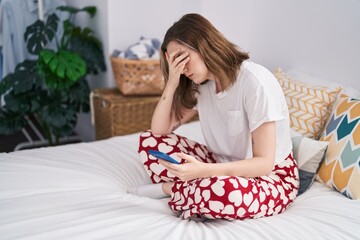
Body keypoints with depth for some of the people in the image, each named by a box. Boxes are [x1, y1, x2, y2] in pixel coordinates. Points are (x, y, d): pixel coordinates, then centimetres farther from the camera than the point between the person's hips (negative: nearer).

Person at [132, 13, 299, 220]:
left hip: (272, 178, -6)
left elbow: (264, 163, -25)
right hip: (226, 168, 6)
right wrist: (172, 82, -12)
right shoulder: (202, 85, 0)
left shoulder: (255, 81, -23)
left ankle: (169, 188, -13)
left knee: (224, 192, -42)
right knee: (149, 141, -5)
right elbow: (159, 130, 1)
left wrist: (203, 171, -37)